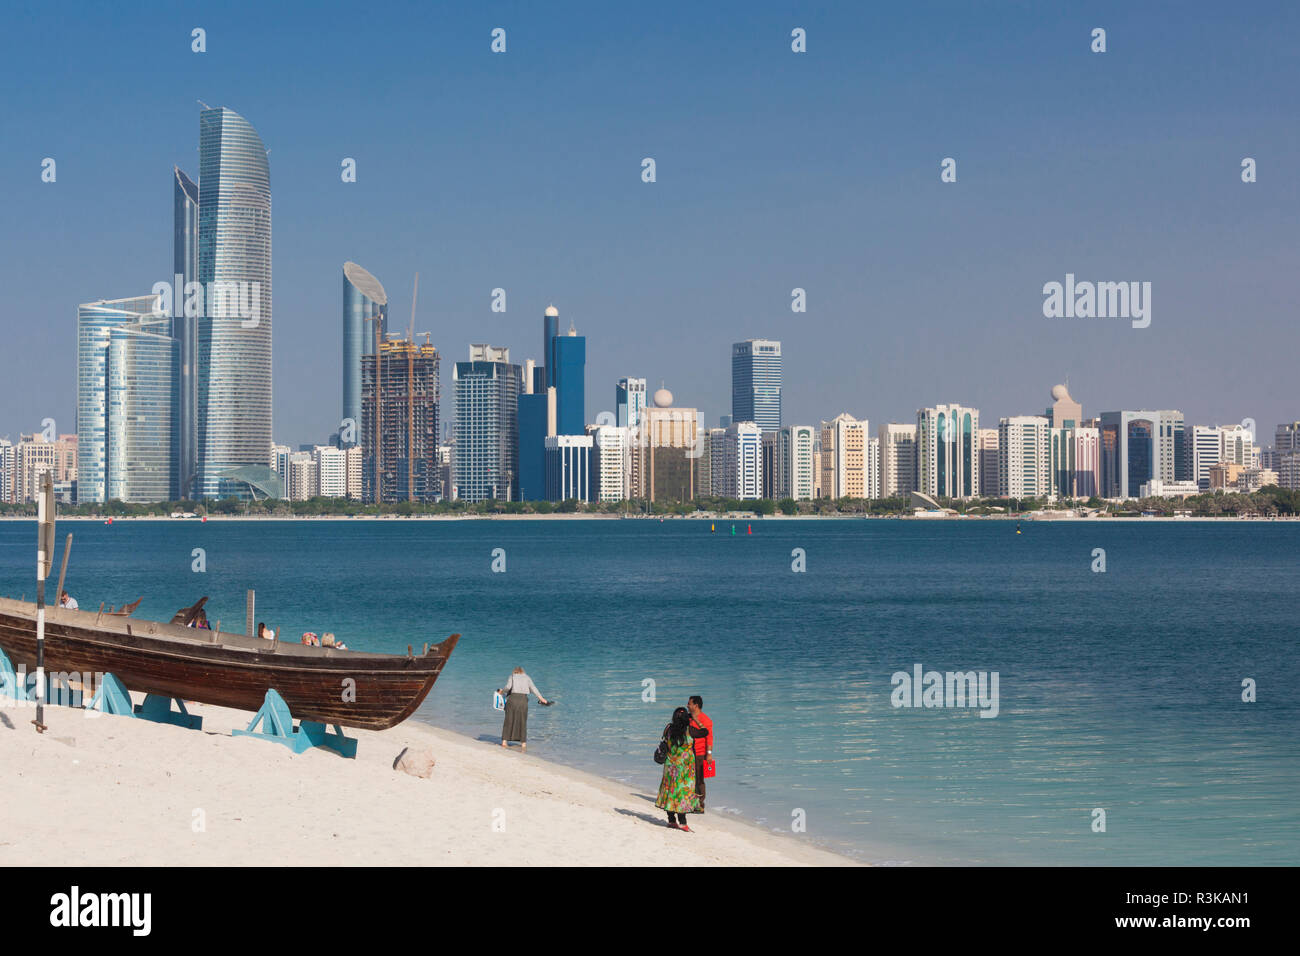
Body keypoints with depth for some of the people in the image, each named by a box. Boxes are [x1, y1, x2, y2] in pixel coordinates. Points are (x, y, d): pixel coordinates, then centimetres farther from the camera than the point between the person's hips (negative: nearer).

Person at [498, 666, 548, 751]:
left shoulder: (512, 676, 12)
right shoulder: (527, 678, 16)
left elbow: (508, 686, -5)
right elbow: (533, 688, 3)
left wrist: (502, 691, 12)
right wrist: (541, 698, 0)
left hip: (512, 699, -1)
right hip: (523, 700, 1)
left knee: (509, 720, 7)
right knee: (522, 722, 8)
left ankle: (504, 741, 5)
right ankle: (523, 743, 4)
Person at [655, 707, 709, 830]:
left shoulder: (669, 729, -3)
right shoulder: (689, 730, -15)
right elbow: (705, 732, -2)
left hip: (670, 765, 5)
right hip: (684, 767, -5)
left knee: (670, 792, 11)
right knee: (683, 792, 0)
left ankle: (671, 821, 17)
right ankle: (682, 822, -2)